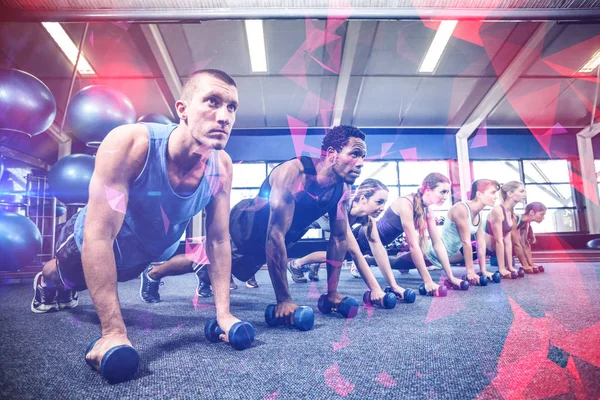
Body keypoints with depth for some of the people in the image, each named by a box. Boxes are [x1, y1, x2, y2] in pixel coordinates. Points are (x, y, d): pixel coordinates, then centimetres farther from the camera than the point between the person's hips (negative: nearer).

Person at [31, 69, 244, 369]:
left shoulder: (221, 167, -28)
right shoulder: (129, 144, -42)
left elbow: (219, 240, -18)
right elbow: (99, 237, -41)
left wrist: (224, 313, -21)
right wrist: (113, 331, -42)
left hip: (144, 255, 4)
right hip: (89, 247, -4)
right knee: (64, 275, 28)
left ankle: (67, 290, 67)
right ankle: (46, 283, 66)